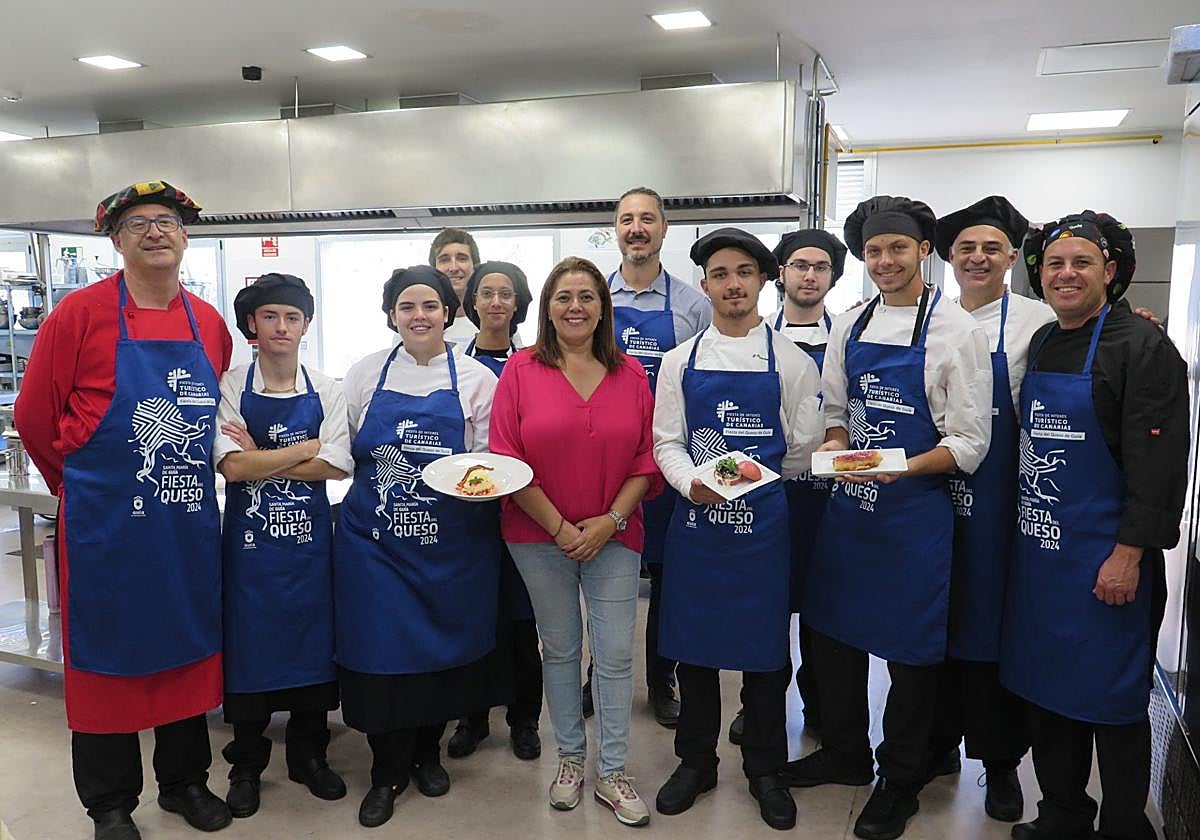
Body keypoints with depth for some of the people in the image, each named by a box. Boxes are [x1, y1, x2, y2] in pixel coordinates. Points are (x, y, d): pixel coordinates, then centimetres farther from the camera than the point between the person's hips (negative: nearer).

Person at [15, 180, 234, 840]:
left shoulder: (209, 323, 4)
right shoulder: (81, 313, -8)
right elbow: (34, 416, -2)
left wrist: (185, 470, 11)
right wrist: (79, 484, 7)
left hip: (190, 520, 4)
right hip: (106, 521, -4)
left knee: (187, 648, 15)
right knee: (107, 657, 10)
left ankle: (184, 781, 34)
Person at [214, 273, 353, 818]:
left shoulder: (325, 391, 1)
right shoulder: (231, 388, -3)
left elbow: (336, 467, -10)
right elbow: (231, 467, -15)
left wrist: (260, 458, -13)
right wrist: (307, 448, -12)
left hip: (308, 537, 2)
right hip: (249, 538, -1)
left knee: (312, 641, 9)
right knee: (249, 645, 6)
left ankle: (308, 754, 28)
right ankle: (246, 764, 25)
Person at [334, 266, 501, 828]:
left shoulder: (477, 379, 2)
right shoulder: (365, 374, 4)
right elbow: (342, 451, 10)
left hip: (452, 541, 0)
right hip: (375, 537, 0)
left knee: (445, 645, 10)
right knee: (381, 649, 0)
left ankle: (427, 751, 35)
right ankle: (388, 771, 22)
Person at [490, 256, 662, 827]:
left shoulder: (631, 375, 2)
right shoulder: (521, 370, -4)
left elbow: (647, 459, 1)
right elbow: (506, 459, -8)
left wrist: (610, 521, -11)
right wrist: (560, 528, -11)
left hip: (613, 537, 1)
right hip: (540, 536, -1)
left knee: (616, 655, 5)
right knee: (560, 649, 13)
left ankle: (612, 772, 21)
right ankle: (570, 757, 32)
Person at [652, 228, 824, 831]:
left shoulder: (791, 361, 1)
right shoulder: (680, 361, 5)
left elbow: (804, 451, 3)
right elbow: (666, 443, 1)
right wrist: (693, 482, -17)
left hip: (764, 521, -1)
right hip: (695, 518, 1)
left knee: (764, 648, 9)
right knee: (694, 645, 11)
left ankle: (765, 770, 29)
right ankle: (695, 762, 31)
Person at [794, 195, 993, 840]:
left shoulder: (957, 330, -8)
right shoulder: (848, 326, 6)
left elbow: (969, 444, -10)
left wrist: (900, 468, -24)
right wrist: (836, 448, -7)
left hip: (915, 509, -5)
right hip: (848, 503, 5)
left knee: (910, 649, 7)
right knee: (831, 631, 14)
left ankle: (899, 781, 29)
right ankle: (844, 753, 38)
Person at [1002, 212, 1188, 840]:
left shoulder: (1143, 347, -10)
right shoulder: (1040, 345, 10)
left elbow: (1160, 461, -16)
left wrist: (1129, 554, -19)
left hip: (1106, 559, -7)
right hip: (1037, 550, 7)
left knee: (1111, 700, 5)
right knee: (1045, 688, 16)